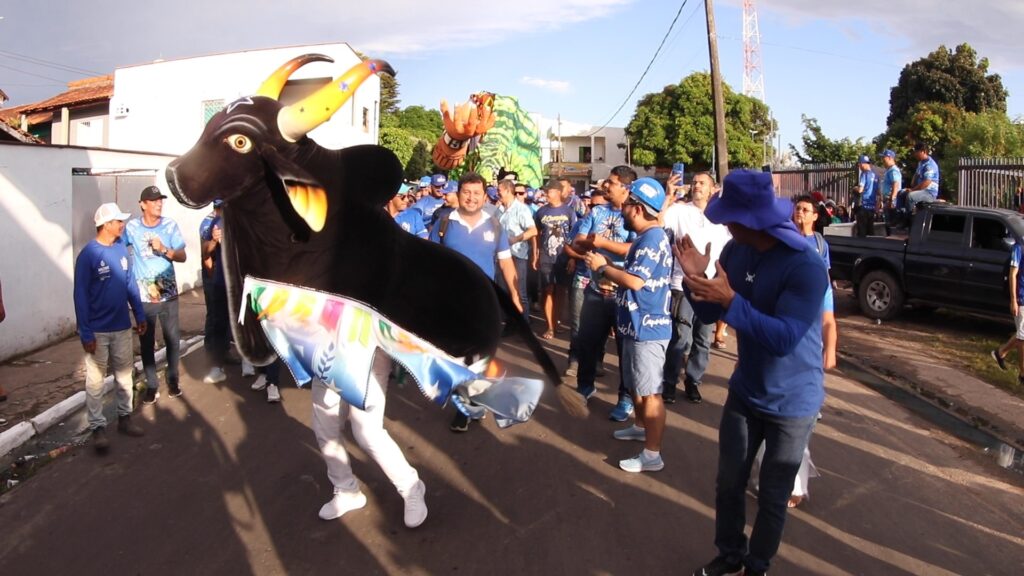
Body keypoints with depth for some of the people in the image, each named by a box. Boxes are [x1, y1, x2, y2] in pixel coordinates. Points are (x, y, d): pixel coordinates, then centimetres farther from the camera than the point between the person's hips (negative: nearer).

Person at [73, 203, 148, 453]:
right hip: (98, 331, -6)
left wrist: (140, 315, 11)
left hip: (122, 326, 6)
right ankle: (98, 427, 12)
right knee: (95, 380, 3)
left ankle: (124, 418, 28)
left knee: (124, 374, 15)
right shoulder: (88, 255, -16)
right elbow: (81, 296, -15)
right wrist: (85, 333, -16)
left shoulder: (121, 249, 2)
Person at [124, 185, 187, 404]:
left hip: (168, 294, 1)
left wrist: (163, 249, -19)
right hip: (143, 296, -1)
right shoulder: (132, 227, -6)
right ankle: (151, 386, 18)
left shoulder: (170, 226, -3)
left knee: (173, 340, 8)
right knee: (146, 343, 6)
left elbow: (182, 256, -2)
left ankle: (173, 381, 24)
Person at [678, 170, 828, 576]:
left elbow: (784, 338, -34)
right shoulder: (736, 251, -7)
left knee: (772, 496, 13)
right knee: (728, 484, 17)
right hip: (744, 392, 6)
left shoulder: (806, 267, -27)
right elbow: (710, 314, -1)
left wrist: (731, 300, -41)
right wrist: (698, 278, -20)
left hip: (791, 403, -5)